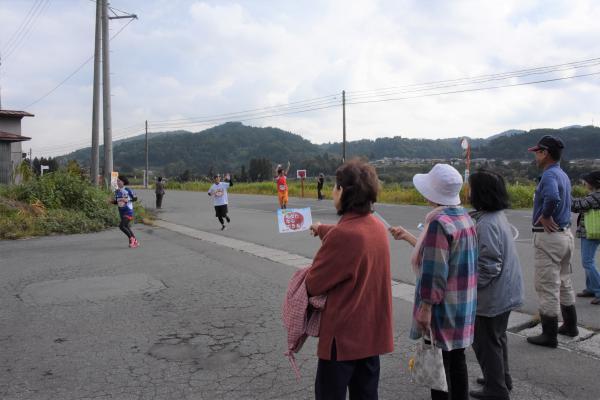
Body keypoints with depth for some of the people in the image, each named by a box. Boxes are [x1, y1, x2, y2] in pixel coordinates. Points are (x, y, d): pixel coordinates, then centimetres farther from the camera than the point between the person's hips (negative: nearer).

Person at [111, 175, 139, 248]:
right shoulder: (116, 191, 6)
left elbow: (135, 198, -6)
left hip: (128, 212, -7)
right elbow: (116, 202, 14)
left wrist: (127, 200, -20)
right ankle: (135, 242, 29)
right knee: (126, 227, 14)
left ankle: (131, 238, 4)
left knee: (121, 226, -18)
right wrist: (113, 201, -8)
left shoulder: (128, 190, -10)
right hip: (121, 212, 7)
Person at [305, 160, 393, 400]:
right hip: (373, 329, 8)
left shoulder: (343, 234, -27)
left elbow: (314, 285, -18)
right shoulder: (377, 226, -1)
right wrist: (323, 230, 36)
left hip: (344, 332, -7)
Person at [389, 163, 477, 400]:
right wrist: (407, 236, 22)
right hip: (462, 305, 9)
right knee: (456, 361, 20)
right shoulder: (463, 216, 7)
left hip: (444, 307, -9)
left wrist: (425, 307, -17)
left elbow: (434, 271, -23)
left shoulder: (439, 221, -22)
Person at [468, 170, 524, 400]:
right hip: (505, 293, 10)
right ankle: (502, 378, 40)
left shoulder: (486, 224, -26)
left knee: (485, 342, 6)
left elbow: (488, 266, -27)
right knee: (496, 337, 24)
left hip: (492, 297, -10)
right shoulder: (498, 216, 4)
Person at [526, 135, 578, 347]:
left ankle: (549, 335, 7)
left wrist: (544, 216, -23)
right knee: (564, 282, 22)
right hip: (566, 233, 10)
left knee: (547, 287, -1)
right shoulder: (563, 175, 13)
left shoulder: (549, 175, -19)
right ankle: (570, 325, 35)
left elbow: (553, 198, -38)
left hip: (549, 236, -10)